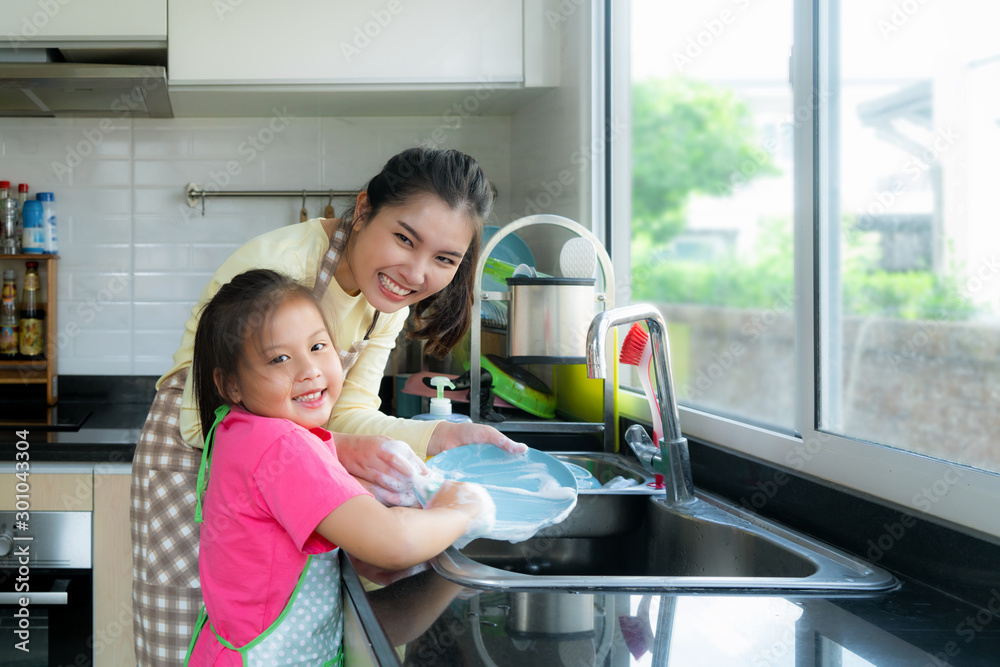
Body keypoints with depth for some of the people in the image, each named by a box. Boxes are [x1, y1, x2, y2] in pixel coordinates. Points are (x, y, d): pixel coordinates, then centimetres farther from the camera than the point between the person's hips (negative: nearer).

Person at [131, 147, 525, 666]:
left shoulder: (387, 293, -7)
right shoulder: (278, 265, -30)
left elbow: (347, 414, -5)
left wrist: (440, 436, -22)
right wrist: (333, 452, -41)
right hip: (192, 456, -6)